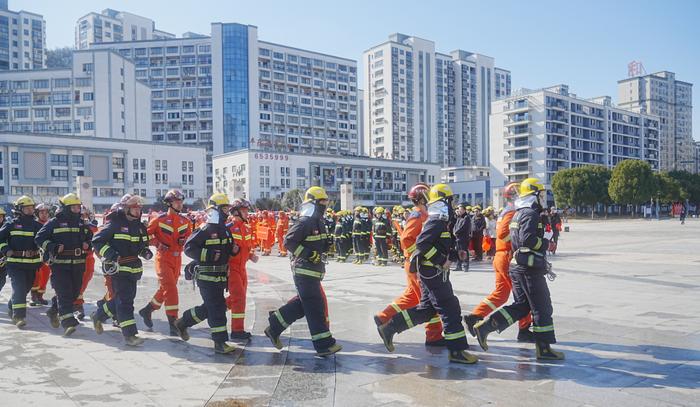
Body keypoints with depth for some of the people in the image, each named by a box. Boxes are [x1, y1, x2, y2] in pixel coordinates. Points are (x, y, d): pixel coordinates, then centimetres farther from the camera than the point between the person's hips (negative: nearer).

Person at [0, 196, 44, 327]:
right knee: (19, 288, -13)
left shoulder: (37, 225, 9)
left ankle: (12, 307, 40)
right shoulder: (11, 225, 1)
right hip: (15, 263, -4)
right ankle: (19, 316, -11)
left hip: (32, 264, 4)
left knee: (25, 288, 14)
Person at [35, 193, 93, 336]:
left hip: (78, 265, 6)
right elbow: (39, 238, -2)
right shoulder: (54, 223, -2)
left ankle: (54, 311, 37)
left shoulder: (82, 223, 14)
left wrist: (88, 244, 5)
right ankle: (68, 322, -12)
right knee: (64, 292, -11)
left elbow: (90, 237, 27)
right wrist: (52, 247, -17)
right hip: (59, 264, -6)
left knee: (74, 292, 12)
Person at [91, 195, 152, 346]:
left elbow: (142, 244, 23)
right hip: (118, 267, -8)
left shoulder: (140, 226, 12)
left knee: (121, 298, 16)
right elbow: (97, 240, -10)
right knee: (124, 300, -11)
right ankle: (129, 334, -10)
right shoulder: (115, 224, -10)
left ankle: (98, 315, 40)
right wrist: (109, 253, -22)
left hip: (134, 268, 8)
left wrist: (145, 251, 2)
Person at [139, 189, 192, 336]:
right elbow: (146, 234, 1)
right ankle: (173, 323, -7)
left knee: (165, 289, 15)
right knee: (171, 289, -12)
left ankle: (147, 310, 37)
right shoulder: (159, 219, -7)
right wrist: (157, 243, -12)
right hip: (163, 258, -6)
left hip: (177, 260, 6)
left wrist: (185, 240, -3)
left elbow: (189, 235, 18)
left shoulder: (185, 221, 6)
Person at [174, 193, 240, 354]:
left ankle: (183, 322, 37)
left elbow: (227, 249, 24)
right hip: (206, 276, -9)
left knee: (209, 307, 17)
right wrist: (209, 254, -24)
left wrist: (234, 249, 0)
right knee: (217, 307, -8)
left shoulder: (225, 230, 13)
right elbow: (188, 247, -15)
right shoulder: (205, 230, -12)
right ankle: (220, 343, -1)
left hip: (220, 275, 9)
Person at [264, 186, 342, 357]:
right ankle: (324, 345, 2)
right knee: (315, 307, -5)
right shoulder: (305, 222, -15)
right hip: (305, 271, -10)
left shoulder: (318, 222, 14)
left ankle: (274, 327, 27)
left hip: (313, 271, 10)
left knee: (302, 304, 16)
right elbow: (288, 241, -21)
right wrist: (308, 255, -23)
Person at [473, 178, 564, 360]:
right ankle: (544, 348, 10)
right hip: (530, 268, -9)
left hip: (518, 267, 10)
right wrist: (545, 243, -11)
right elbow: (528, 239, -28)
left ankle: (485, 326, 3)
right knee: (542, 307, 2)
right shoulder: (530, 214, -14)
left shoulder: (518, 214, 17)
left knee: (521, 305, 13)